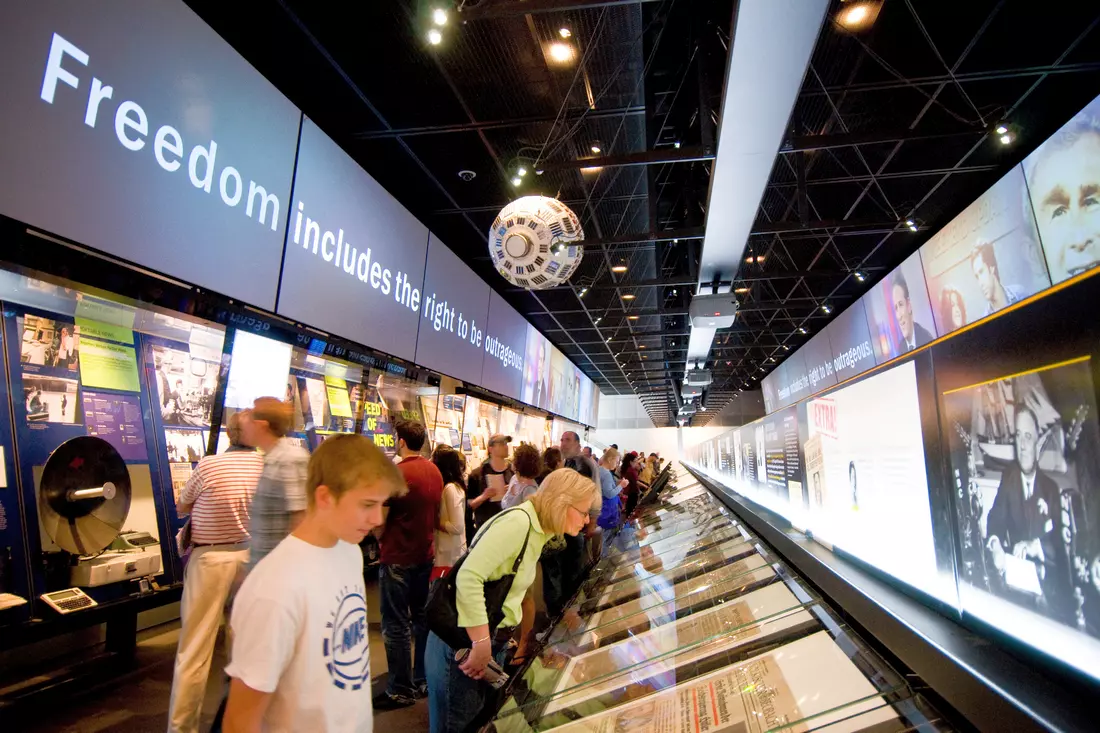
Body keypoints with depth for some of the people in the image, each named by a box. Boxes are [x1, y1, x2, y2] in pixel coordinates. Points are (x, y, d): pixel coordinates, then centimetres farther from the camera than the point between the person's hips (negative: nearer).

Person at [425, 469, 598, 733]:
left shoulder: (539, 530, 7)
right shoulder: (518, 522, -23)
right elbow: (468, 576, -31)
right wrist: (481, 645, -25)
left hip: (495, 639, 9)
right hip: (463, 639, -9)